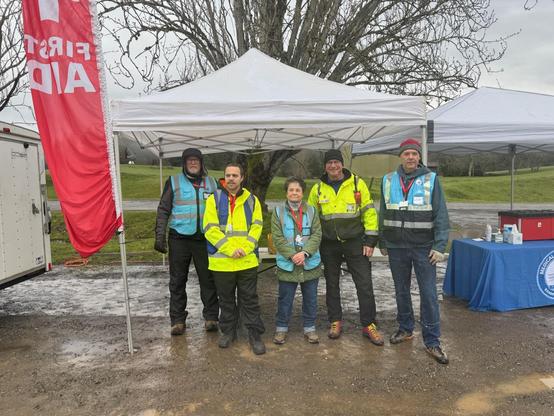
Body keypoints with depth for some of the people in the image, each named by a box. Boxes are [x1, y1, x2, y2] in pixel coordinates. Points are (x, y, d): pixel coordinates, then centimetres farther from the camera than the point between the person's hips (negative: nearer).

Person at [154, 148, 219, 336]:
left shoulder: (212, 183, 11)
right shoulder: (174, 181, 6)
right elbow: (163, 210, 3)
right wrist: (160, 236, -6)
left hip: (204, 239, 1)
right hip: (179, 238, -1)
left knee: (208, 279, 3)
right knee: (177, 281, 5)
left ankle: (211, 317, 14)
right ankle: (177, 320, 15)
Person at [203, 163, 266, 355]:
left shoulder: (252, 200, 5)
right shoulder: (214, 199, -1)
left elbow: (257, 226, 0)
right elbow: (210, 229, -7)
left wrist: (245, 248, -14)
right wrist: (230, 249, -15)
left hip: (247, 260, 0)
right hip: (221, 260, 0)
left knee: (250, 299, 7)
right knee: (226, 299, 15)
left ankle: (255, 334, 19)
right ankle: (228, 331, 32)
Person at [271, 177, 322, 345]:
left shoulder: (311, 211, 4)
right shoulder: (278, 211, -1)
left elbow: (317, 234, -2)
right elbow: (277, 237, -7)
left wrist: (305, 253, -16)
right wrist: (292, 255, -16)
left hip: (310, 263, 2)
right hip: (287, 264, -1)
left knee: (310, 298, 12)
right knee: (285, 298, 9)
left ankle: (310, 328, 27)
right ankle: (281, 328, 25)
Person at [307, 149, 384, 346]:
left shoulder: (357, 183, -2)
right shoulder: (318, 189, 3)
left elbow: (369, 212, -1)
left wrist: (370, 240, -7)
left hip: (355, 242, -2)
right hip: (329, 244, 2)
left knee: (364, 284, 0)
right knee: (331, 284, 12)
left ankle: (369, 325, 14)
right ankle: (335, 322, 27)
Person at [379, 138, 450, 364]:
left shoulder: (431, 179, -3)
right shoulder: (388, 181, 5)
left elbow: (441, 215, -5)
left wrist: (439, 246, -11)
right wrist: (382, 242, 11)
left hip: (424, 247, -3)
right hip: (396, 247, 3)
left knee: (429, 293, -1)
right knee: (401, 290, 14)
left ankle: (432, 341, 10)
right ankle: (405, 329, 32)